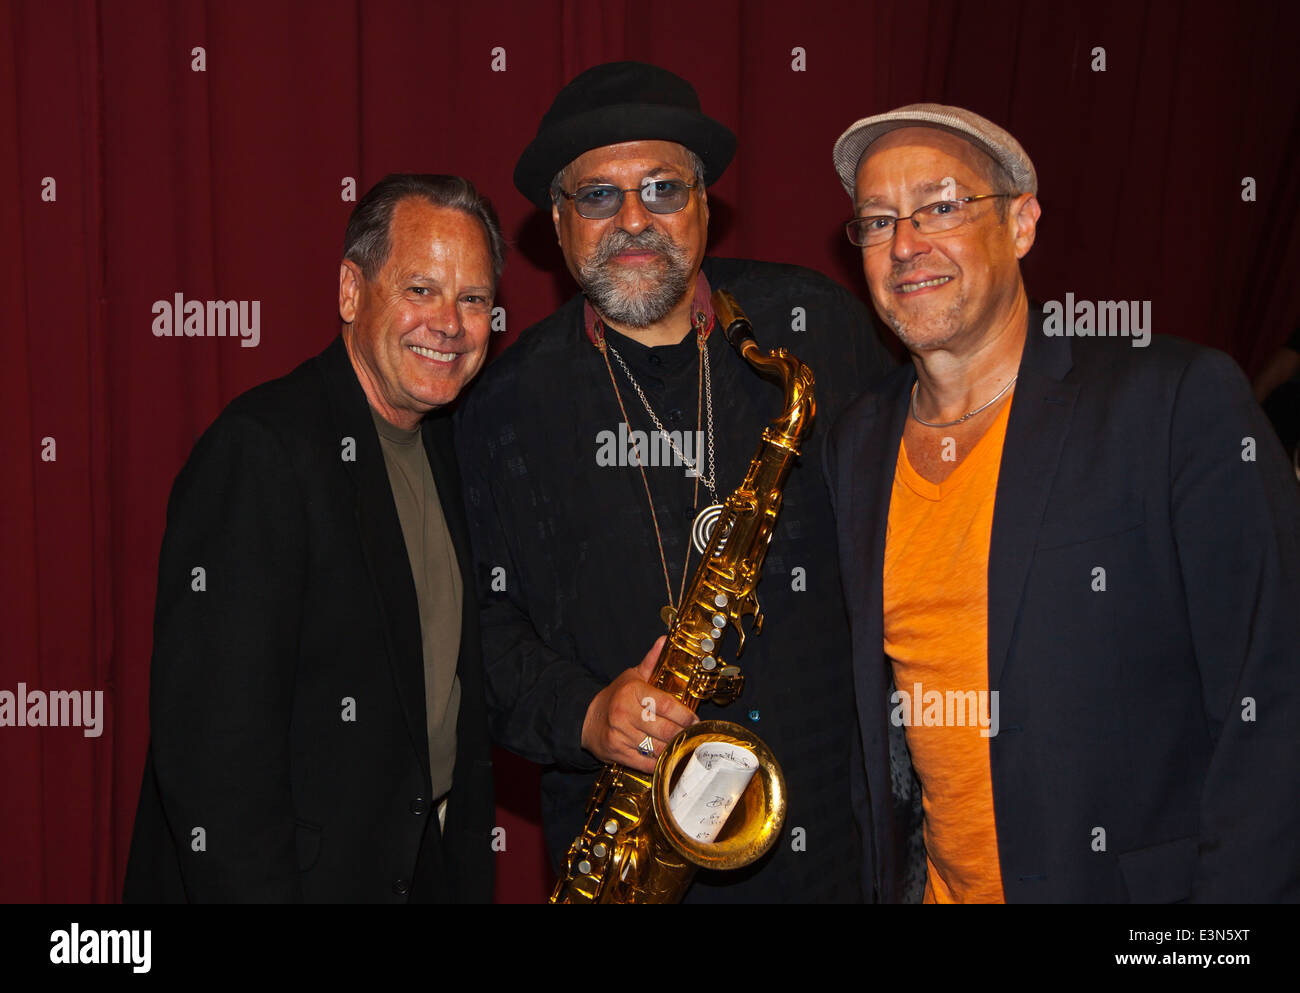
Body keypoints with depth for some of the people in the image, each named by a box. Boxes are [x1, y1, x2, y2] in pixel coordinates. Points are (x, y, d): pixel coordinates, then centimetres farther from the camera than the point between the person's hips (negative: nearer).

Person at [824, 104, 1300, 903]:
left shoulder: (1183, 400, -13)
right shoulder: (857, 445, 3)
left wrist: (1233, 889, -21)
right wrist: (882, 878, 5)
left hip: (1140, 881, -4)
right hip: (942, 882, 5)